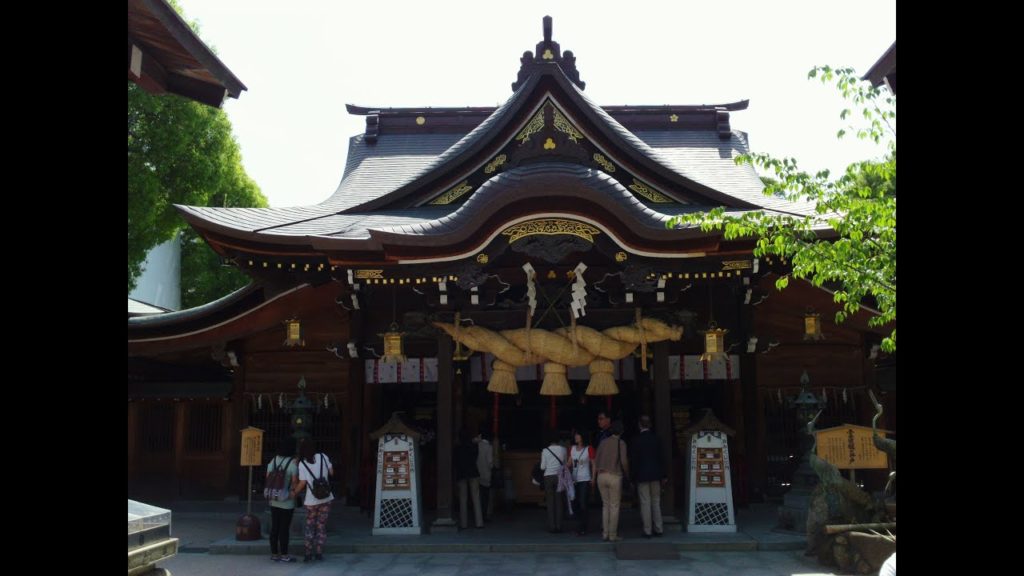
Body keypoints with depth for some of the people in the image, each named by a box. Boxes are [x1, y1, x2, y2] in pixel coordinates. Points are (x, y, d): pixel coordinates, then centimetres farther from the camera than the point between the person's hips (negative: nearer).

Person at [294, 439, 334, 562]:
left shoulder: (302, 464, -8)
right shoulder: (323, 457, -2)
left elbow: (302, 484, -8)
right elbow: (331, 472, 6)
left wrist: (293, 494, 5)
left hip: (311, 500, -2)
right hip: (326, 498, 2)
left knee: (310, 526, 12)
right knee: (321, 526, 11)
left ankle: (308, 553, 11)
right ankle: (319, 552, 12)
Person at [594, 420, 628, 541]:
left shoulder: (603, 443, 10)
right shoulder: (621, 443, -4)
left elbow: (596, 462, 9)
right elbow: (624, 461, -14)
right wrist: (626, 472, 4)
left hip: (601, 476, 5)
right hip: (615, 477, -5)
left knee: (606, 505, 14)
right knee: (614, 506, 2)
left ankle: (605, 533, 10)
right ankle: (612, 535, 3)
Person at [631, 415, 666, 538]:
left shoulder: (636, 441, -9)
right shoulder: (656, 439, 1)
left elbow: (635, 461, -7)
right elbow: (661, 458, 5)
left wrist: (634, 477, 0)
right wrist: (663, 476, 11)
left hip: (642, 476, -4)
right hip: (655, 475, 4)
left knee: (645, 503, 0)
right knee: (656, 502, 12)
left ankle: (647, 531, 1)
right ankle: (658, 529, 14)